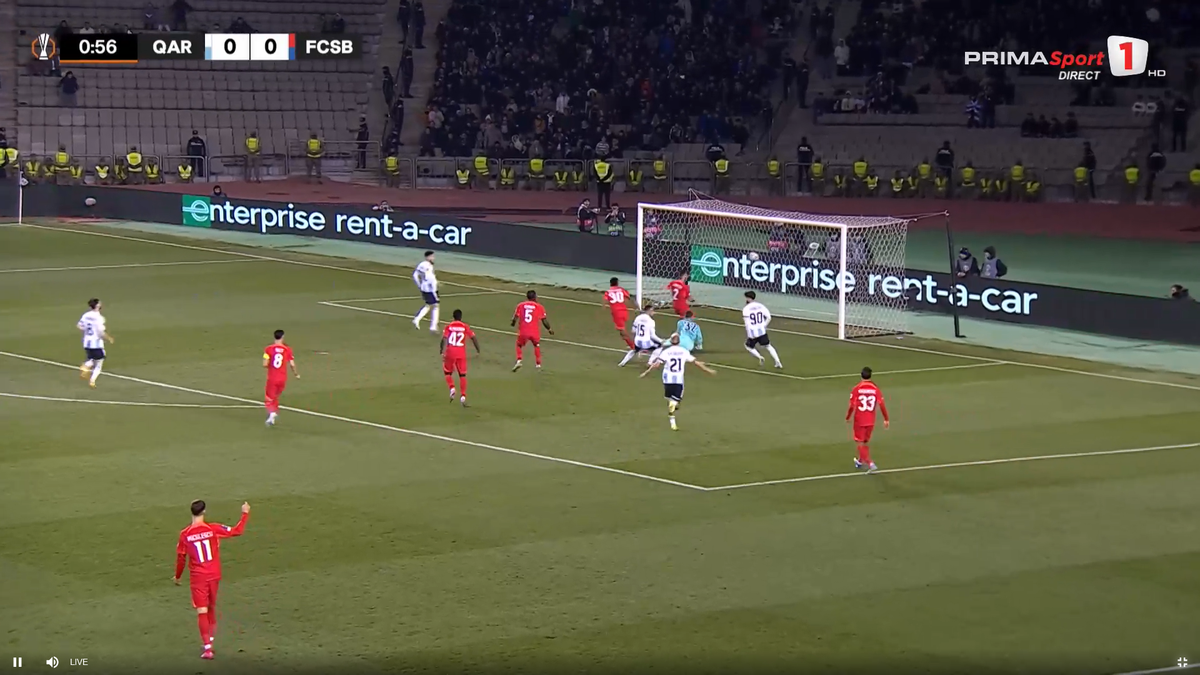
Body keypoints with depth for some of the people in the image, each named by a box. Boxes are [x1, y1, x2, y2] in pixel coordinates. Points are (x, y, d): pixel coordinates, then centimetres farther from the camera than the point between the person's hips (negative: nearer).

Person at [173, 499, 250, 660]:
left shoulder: (185, 535, -8)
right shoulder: (213, 529, -8)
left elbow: (181, 558, 1)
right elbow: (237, 531, -3)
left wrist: (177, 576, 17)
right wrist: (245, 514, 12)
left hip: (198, 578, -2)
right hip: (214, 575, 2)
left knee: (202, 612, -1)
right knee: (212, 609, 19)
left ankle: (207, 648, -9)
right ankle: (210, 642, 28)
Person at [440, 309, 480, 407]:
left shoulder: (449, 326, 0)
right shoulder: (465, 327, 2)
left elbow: (444, 339, -12)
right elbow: (474, 338, -2)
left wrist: (442, 351, -13)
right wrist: (478, 350, 9)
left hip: (450, 353, -1)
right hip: (461, 354, 1)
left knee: (447, 372, 17)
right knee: (462, 375, 8)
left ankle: (452, 388, -8)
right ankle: (463, 396, -2)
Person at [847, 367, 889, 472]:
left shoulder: (856, 389, -13)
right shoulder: (875, 389, -7)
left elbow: (852, 406, -13)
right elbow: (882, 405, -7)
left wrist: (848, 417, 4)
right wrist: (886, 419, 3)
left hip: (859, 420, -3)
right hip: (871, 420, 3)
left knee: (860, 443, 5)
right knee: (866, 442, 23)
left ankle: (870, 464, -10)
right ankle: (860, 461, 40)